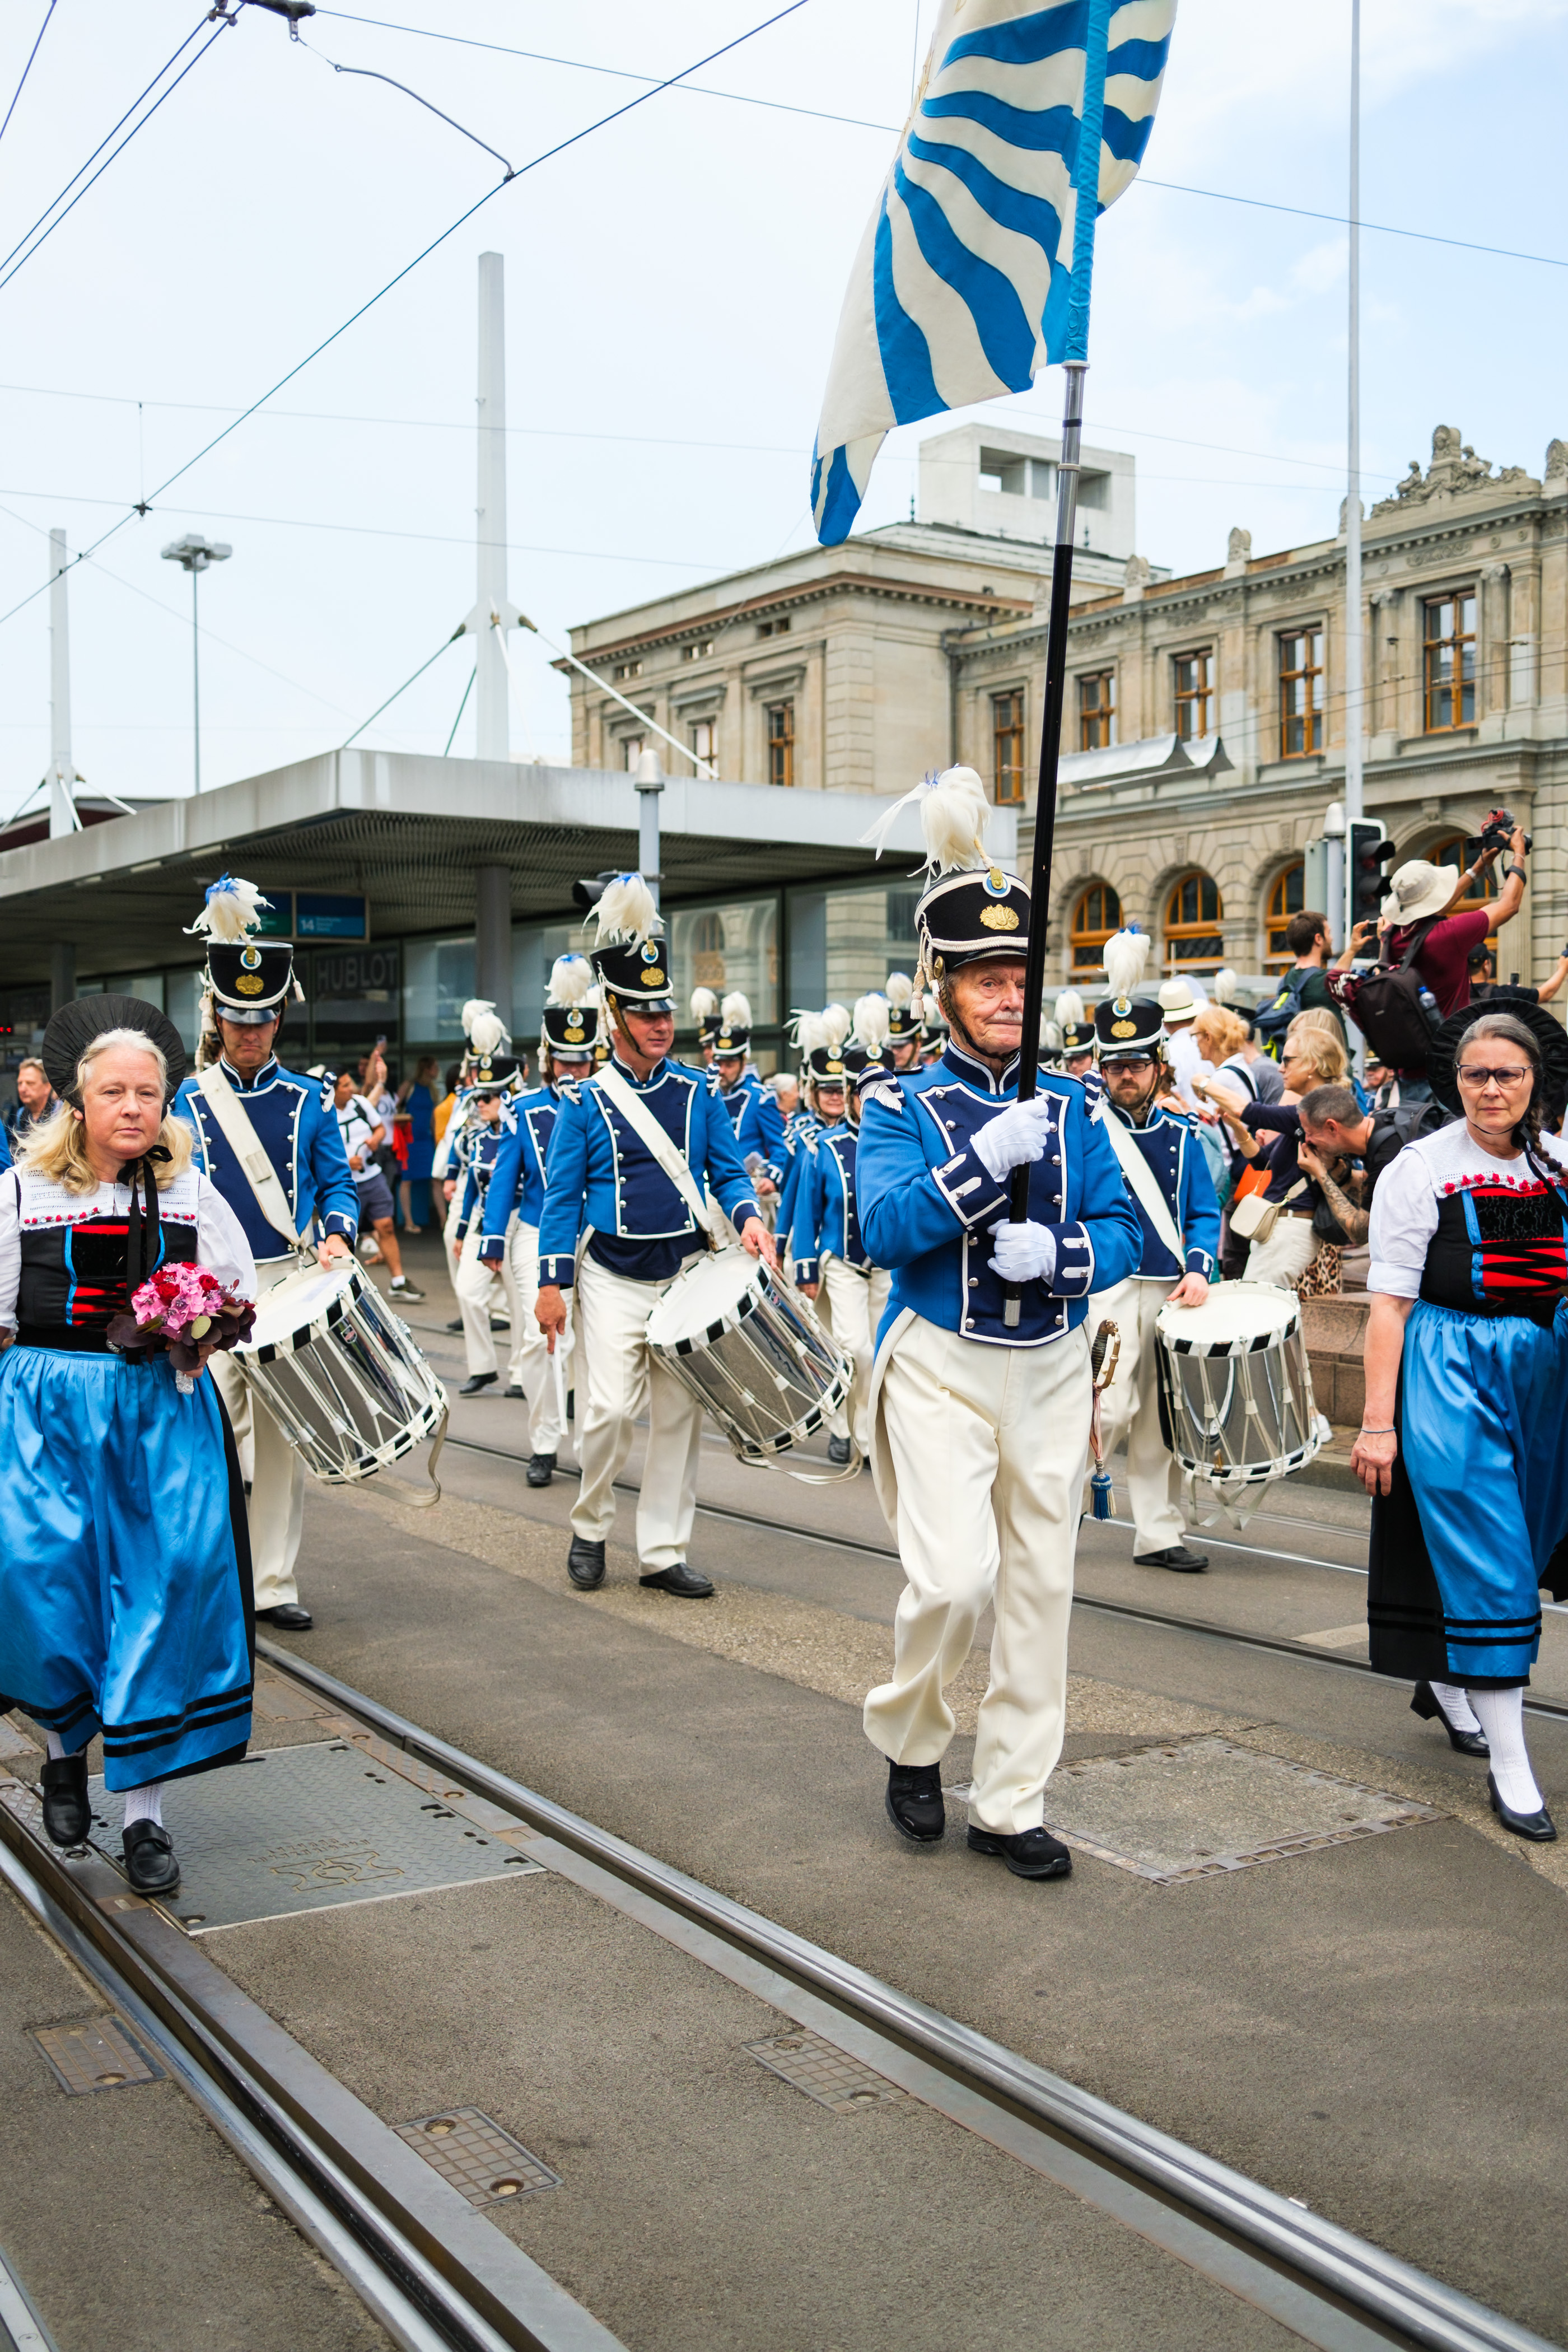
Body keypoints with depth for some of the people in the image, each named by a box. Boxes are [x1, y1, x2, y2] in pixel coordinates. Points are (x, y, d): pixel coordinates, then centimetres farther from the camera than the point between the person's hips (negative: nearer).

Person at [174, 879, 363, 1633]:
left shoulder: (308, 1098, 7)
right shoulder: (187, 1100, 5)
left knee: (281, 1433, 5)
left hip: (289, 1284, 1)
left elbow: (337, 1183, 8)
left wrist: (336, 1235, -12)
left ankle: (274, 1583, 12)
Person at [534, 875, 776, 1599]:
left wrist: (748, 1218, -13)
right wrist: (552, 1284, -6)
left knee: (680, 1413, 5)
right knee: (610, 1409, -10)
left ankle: (663, 1552, 14)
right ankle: (590, 1527, 16)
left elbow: (728, 1173, 8)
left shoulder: (699, 1093, 6)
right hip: (613, 1276, -3)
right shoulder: (586, 1103, -1)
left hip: (687, 1272, 3)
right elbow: (562, 1197, 0)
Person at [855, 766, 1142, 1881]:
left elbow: (1123, 1234, 3)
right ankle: (910, 1740, 16)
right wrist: (989, 1157, -26)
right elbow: (886, 1227, -18)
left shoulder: (1069, 1104, 8)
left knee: (1041, 1587, 6)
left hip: (1052, 1369, 4)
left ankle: (1010, 1805, 19)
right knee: (955, 1575, -15)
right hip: (940, 1368, -4)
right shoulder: (902, 1105, -3)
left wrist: (1056, 1255, -17)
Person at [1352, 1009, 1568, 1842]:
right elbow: (1389, 1303, -9)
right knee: (1489, 1560, -8)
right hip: (1450, 1373, -6)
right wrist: (1377, 1422, -13)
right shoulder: (1420, 1168, -7)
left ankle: (1446, 1683, 40)